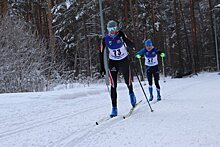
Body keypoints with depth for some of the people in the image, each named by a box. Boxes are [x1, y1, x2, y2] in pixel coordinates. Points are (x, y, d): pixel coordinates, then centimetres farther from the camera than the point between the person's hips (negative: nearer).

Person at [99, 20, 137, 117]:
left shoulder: (121, 35, -13)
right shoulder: (105, 39, -9)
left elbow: (130, 45, -19)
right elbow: (101, 53, -2)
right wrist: (102, 68, -5)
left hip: (124, 61, 0)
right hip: (113, 62, 0)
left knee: (128, 82, 11)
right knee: (113, 86, -8)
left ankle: (131, 93, 47)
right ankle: (114, 108, -4)